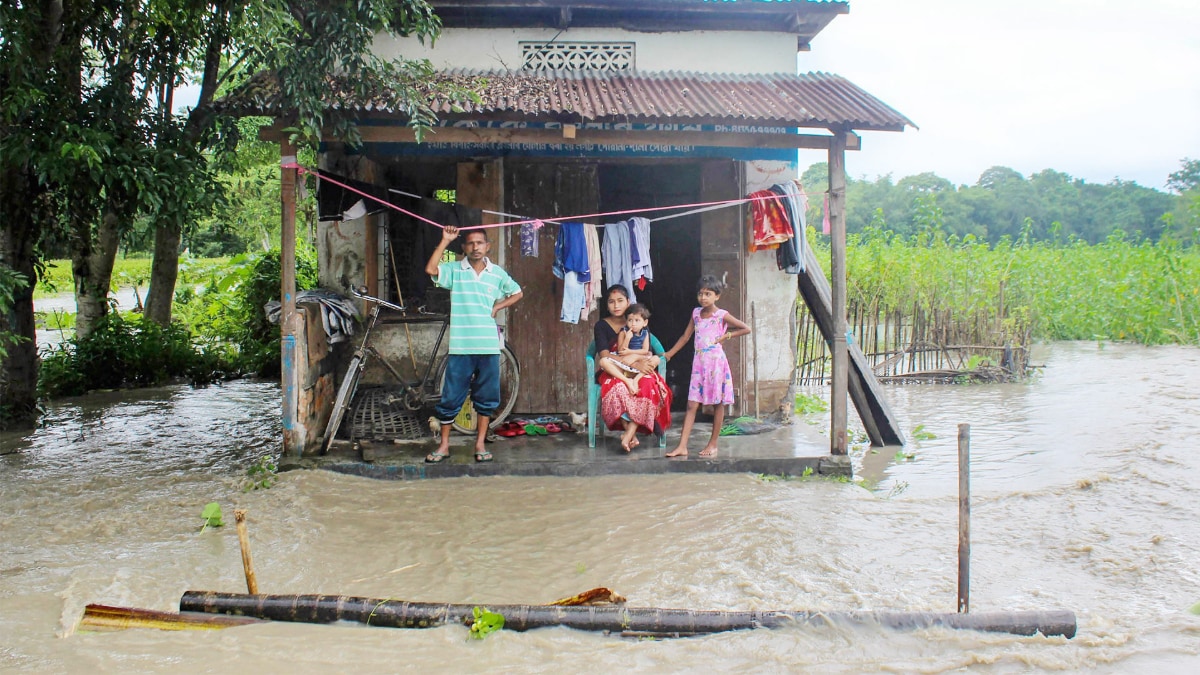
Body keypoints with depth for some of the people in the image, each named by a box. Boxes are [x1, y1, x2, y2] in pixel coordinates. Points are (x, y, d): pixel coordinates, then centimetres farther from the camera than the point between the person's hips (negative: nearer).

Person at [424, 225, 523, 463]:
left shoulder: (497, 273, 8)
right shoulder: (455, 270, 1)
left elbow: (517, 293, 20)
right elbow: (430, 269, -17)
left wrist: (498, 306, 4)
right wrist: (445, 241, -14)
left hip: (489, 345, 2)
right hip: (460, 345, -2)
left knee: (487, 397, 8)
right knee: (450, 397, 2)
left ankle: (480, 444, 20)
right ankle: (444, 445, 15)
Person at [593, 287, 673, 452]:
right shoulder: (601, 326, 4)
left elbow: (647, 354, 4)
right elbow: (605, 356, -10)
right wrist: (635, 364, -23)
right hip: (612, 372, -2)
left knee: (649, 385, -34)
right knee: (618, 387, -38)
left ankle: (628, 435, -37)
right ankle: (632, 435, -35)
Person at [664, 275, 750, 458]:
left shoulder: (722, 315, -6)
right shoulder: (696, 313, 8)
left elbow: (746, 329, -5)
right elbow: (685, 336, 16)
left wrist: (726, 336, -8)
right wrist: (669, 353, 15)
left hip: (716, 362, -4)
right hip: (699, 363, 4)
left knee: (718, 404, 5)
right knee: (692, 405, -1)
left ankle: (713, 445, 14)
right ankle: (682, 447, -5)